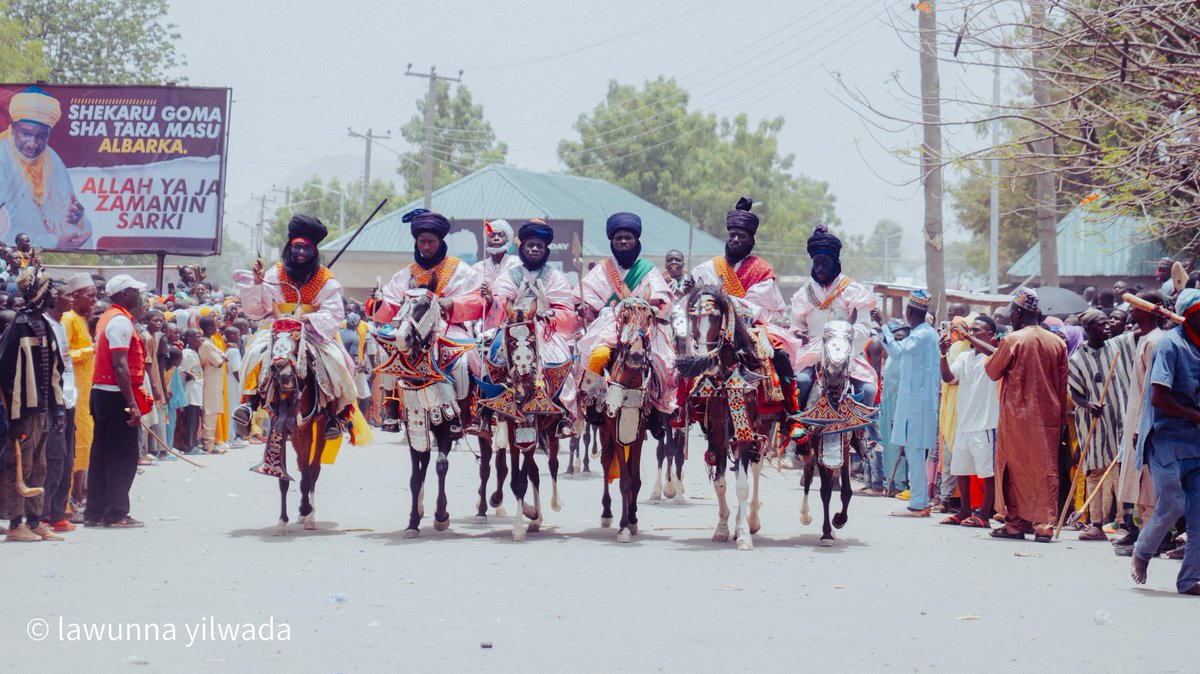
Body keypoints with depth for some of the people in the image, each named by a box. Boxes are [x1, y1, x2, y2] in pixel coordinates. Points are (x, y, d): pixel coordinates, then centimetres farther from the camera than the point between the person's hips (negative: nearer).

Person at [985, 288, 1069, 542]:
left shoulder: (1013, 340, -10)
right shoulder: (1057, 342, 5)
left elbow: (993, 372, 1)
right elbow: (1063, 384, 8)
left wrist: (991, 355, 19)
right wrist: (1061, 416, 14)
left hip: (1017, 415, -4)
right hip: (1048, 416, 4)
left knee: (1014, 469, 7)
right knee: (1046, 470, 5)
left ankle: (1015, 523, 11)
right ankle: (1044, 525, -1)